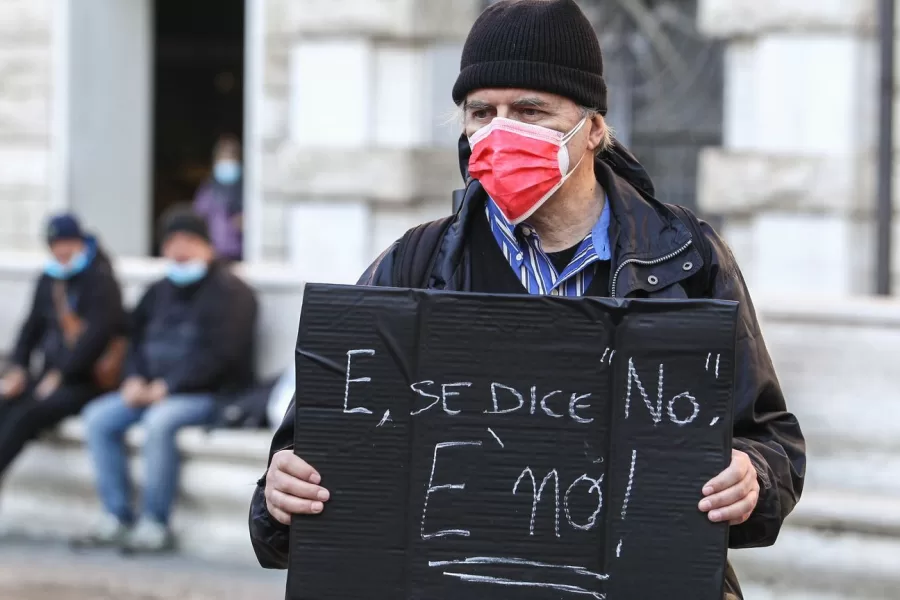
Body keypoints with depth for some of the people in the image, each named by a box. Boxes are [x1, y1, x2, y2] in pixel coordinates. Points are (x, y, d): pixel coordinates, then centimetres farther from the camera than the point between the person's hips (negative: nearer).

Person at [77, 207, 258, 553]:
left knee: (159, 420, -36)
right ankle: (116, 518, -10)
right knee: (98, 418, -10)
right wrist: (135, 379, -1)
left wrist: (166, 387, -20)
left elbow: (219, 355, -17)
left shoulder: (229, 291, -7)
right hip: (154, 390, 8)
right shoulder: (160, 292, 19)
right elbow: (137, 338, 21)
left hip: (209, 394, -8)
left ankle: (155, 525, -28)